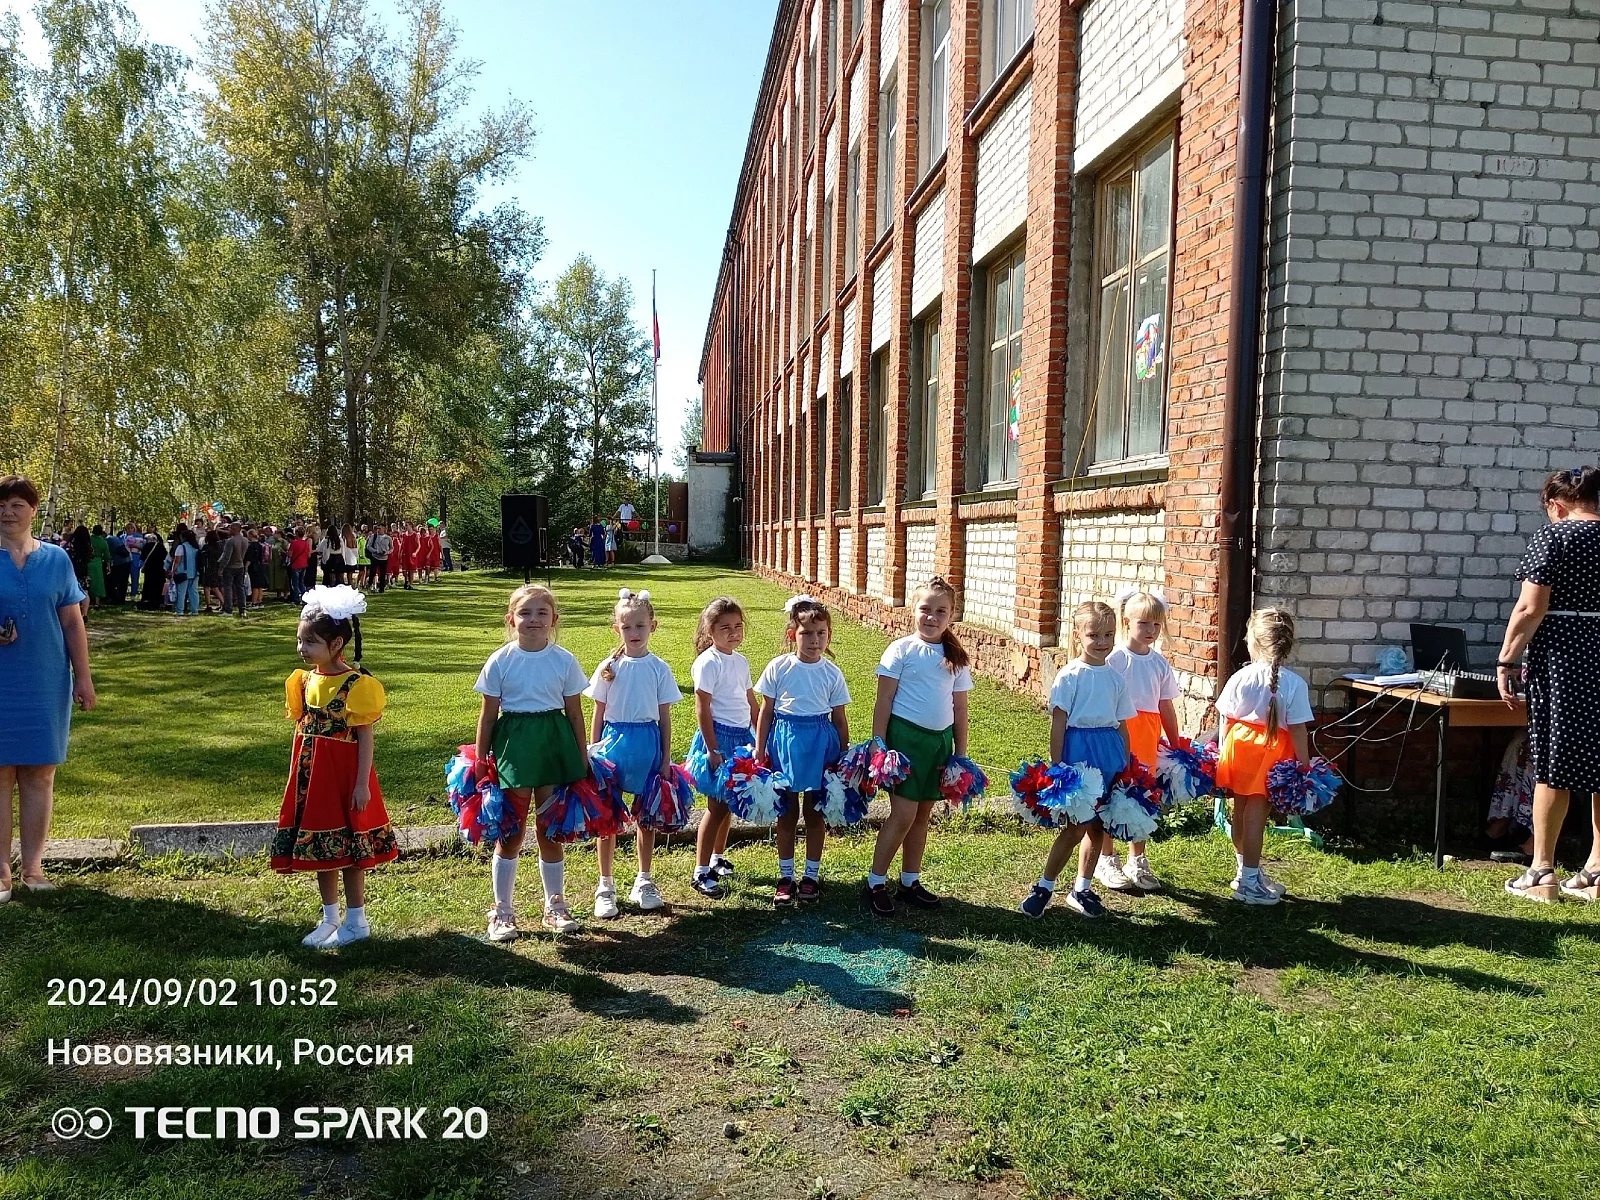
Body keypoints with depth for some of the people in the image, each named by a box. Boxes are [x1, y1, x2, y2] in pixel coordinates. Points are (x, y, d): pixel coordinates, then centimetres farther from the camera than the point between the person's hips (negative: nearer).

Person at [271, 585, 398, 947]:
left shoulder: (355, 684, -15)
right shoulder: (305, 680, 6)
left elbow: (365, 737, -14)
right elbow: (303, 730, 13)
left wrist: (362, 783, -16)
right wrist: (299, 777, 15)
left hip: (344, 775, -7)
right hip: (310, 778, 7)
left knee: (348, 850, 3)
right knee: (318, 849, 14)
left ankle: (356, 921, 18)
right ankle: (330, 919, 28)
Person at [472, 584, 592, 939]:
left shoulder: (564, 660, -1)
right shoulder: (500, 661, -3)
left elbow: (575, 713, 4)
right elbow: (488, 714, 1)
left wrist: (583, 761, 5)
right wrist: (480, 761, 1)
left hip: (554, 744, 1)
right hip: (513, 746, -1)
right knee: (511, 832, 5)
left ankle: (555, 906, 27)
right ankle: (502, 911, 19)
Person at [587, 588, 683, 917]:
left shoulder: (659, 669, -1)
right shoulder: (609, 668, -1)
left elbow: (664, 717, 3)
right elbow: (598, 716, 3)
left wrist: (666, 759, 0)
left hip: (647, 744, 1)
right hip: (614, 741, 0)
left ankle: (643, 882, 27)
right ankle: (605, 886, 17)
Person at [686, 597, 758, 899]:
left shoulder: (741, 661, 9)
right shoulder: (708, 663, -13)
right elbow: (702, 709, -15)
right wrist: (713, 750, -16)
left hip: (743, 737, 7)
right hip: (719, 738, -7)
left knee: (728, 804, 15)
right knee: (717, 806, -3)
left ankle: (718, 858, 32)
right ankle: (701, 872, 5)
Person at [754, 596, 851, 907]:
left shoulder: (832, 672, -2)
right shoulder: (778, 668, -5)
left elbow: (840, 719, 4)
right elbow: (766, 712, 2)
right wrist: (759, 752, 1)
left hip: (820, 743, 1)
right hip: (784, 742, 0)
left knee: (815, 814, 10)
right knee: (787, 815, 9)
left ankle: (812, 875, 24)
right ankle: (786, 877, 21)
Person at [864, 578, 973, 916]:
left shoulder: (956, 657, 7)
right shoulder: (902, 650, -6)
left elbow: (960, 709, 11)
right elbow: (883, 702, -6)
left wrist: (961, 755, 9)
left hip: (940, 740, 5)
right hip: (906, 736, -5)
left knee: (923, 814, 12)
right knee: (904, 814, -7)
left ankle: (910, 881, 25)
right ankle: (876, 883, 6)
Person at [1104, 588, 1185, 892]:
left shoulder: (1160, 663, 7)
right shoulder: (1115, 658, -9)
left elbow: (1166, 707, 13)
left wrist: (1176, 743, 14)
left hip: (1148, 738, 5)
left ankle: (1138, 861, 26)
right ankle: (1106, 860, 17)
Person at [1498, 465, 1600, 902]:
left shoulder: (1553, 537, -7)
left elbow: (1530, 610, -13)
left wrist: (1507, 660, -7)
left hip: (1562, 659, -5)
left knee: (1553, 765, 0)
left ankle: (1541, 873, 5)